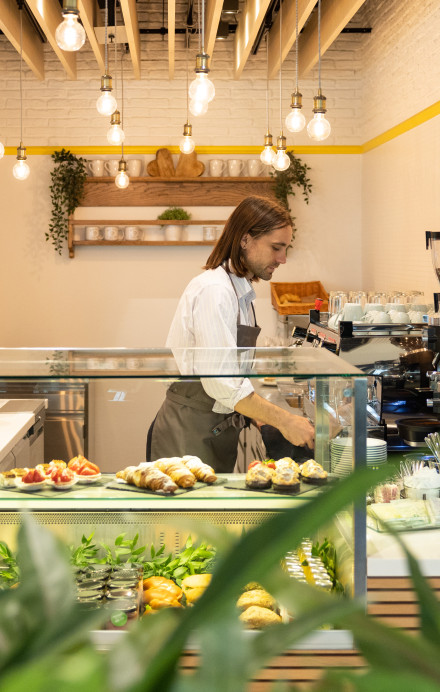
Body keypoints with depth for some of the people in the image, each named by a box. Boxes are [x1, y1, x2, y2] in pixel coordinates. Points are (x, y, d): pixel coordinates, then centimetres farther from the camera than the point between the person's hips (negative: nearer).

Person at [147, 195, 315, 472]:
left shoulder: (240, 291, 14)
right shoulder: (214, 291, -17)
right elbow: (221, 381, -24)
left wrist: (258, 416, 8)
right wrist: (283, 420, -19)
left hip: (217, 433, 9)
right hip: (190, 438, -9)